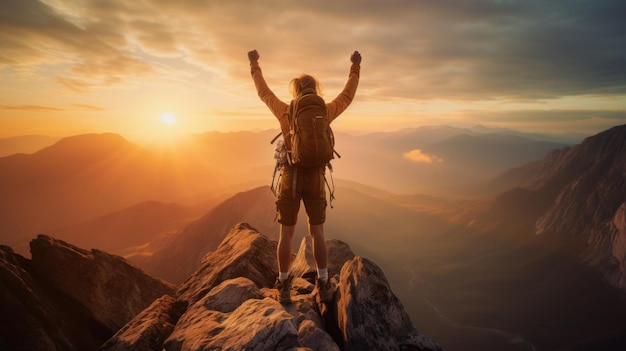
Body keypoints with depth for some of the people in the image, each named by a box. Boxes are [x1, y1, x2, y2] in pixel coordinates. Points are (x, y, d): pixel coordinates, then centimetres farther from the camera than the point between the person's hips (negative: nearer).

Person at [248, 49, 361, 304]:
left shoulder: (285, 112, -2)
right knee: (317, 233, 9)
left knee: (286, 234, 7)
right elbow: (347, 96, 16)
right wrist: (355, 67, 30)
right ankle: (323, 286, 15)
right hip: (315, 178, 1)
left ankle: (284, 287, 15)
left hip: (291, 177, -1)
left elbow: (263, 92, 14)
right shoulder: (324, 112, 0)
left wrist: (254, 65, 30)